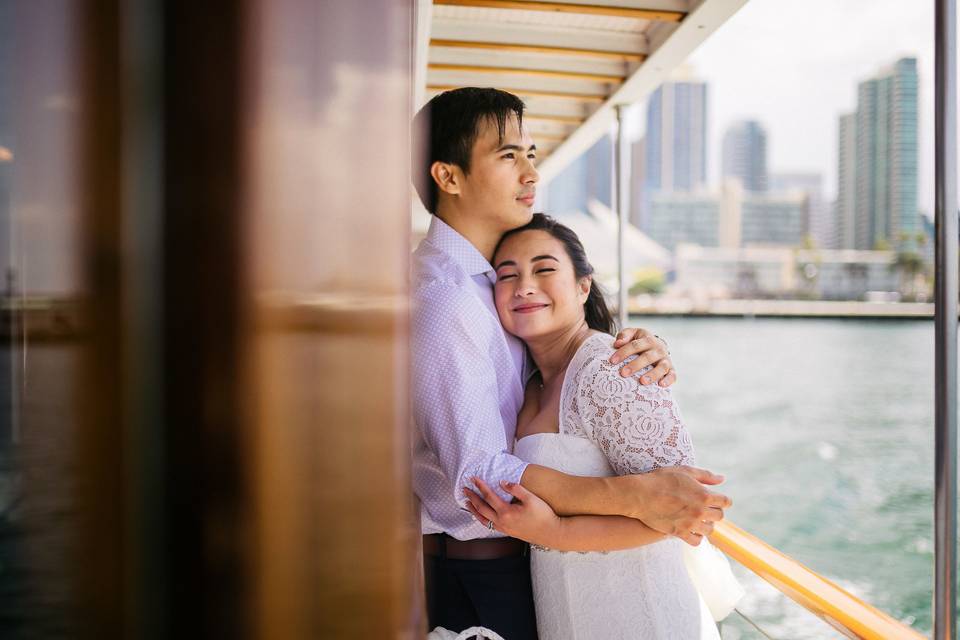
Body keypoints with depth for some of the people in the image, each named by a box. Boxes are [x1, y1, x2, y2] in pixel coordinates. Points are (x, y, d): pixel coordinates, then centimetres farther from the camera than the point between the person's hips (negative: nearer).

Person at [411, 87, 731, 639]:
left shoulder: (486, 276, 7)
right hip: (478, 569, -9)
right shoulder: (444, 298, -25)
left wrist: (649, 351, -12)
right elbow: (478, 473, -31)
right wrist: (636, 495, -38)